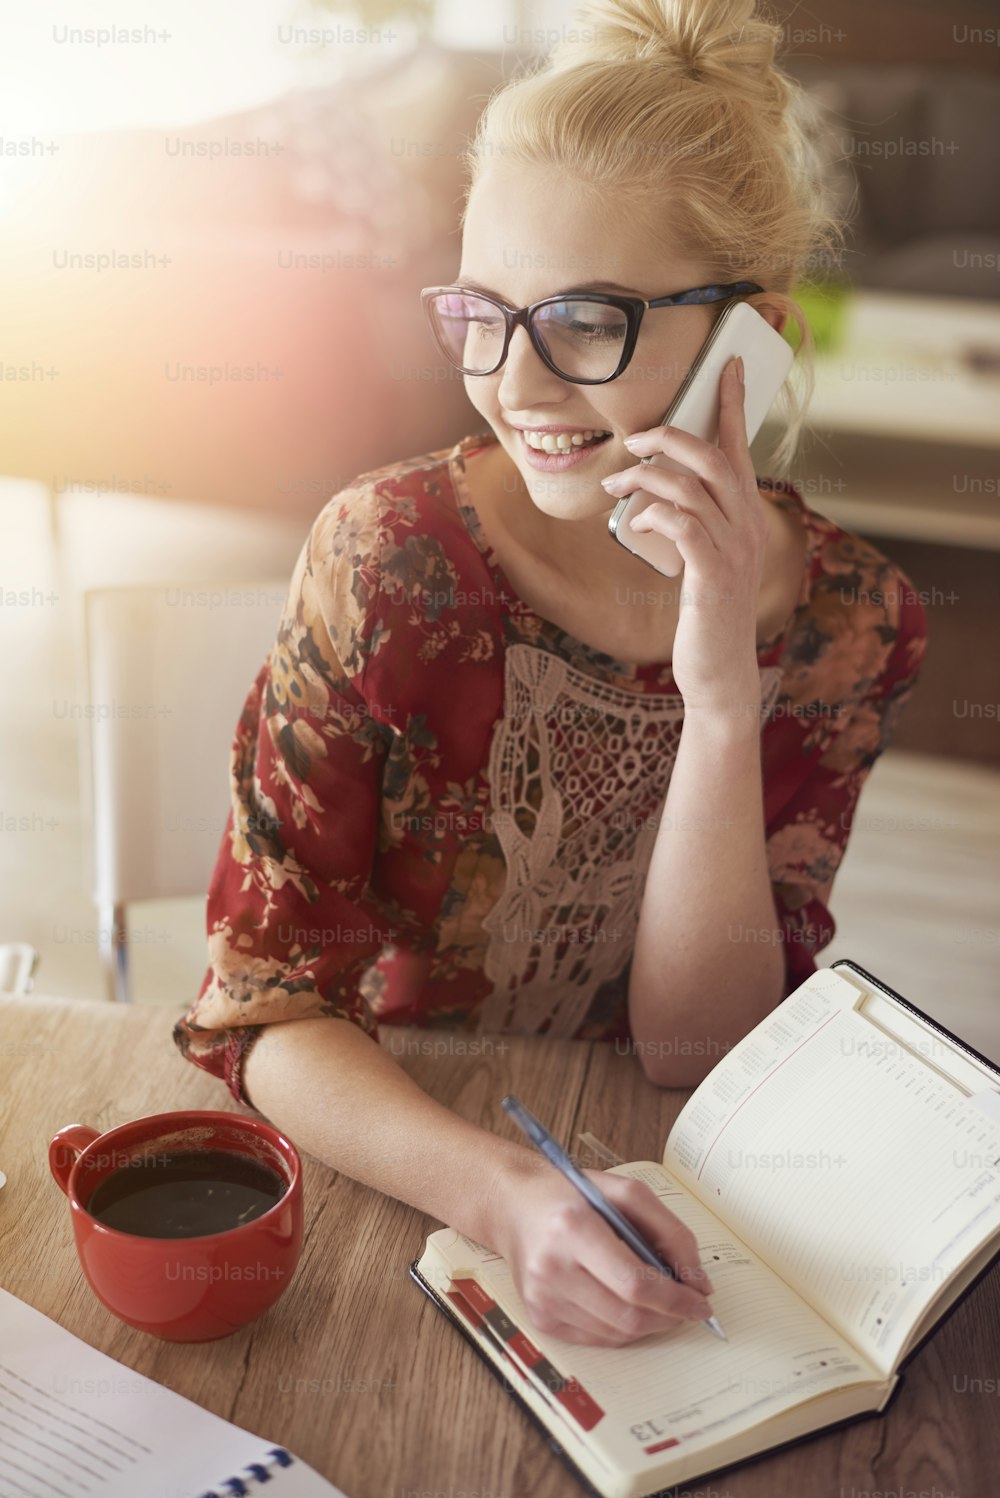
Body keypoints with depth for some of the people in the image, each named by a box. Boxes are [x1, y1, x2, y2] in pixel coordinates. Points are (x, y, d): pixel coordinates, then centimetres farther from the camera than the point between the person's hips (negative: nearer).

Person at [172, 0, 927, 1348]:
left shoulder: (851, 625, -11)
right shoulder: (389, 557, -15)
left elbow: (694, 1051, -12)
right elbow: (261, 998, -15)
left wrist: (723, 702, -25)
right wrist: (502, 1195, -32)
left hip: (647, 1188, 1)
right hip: (386, 1174, -1)